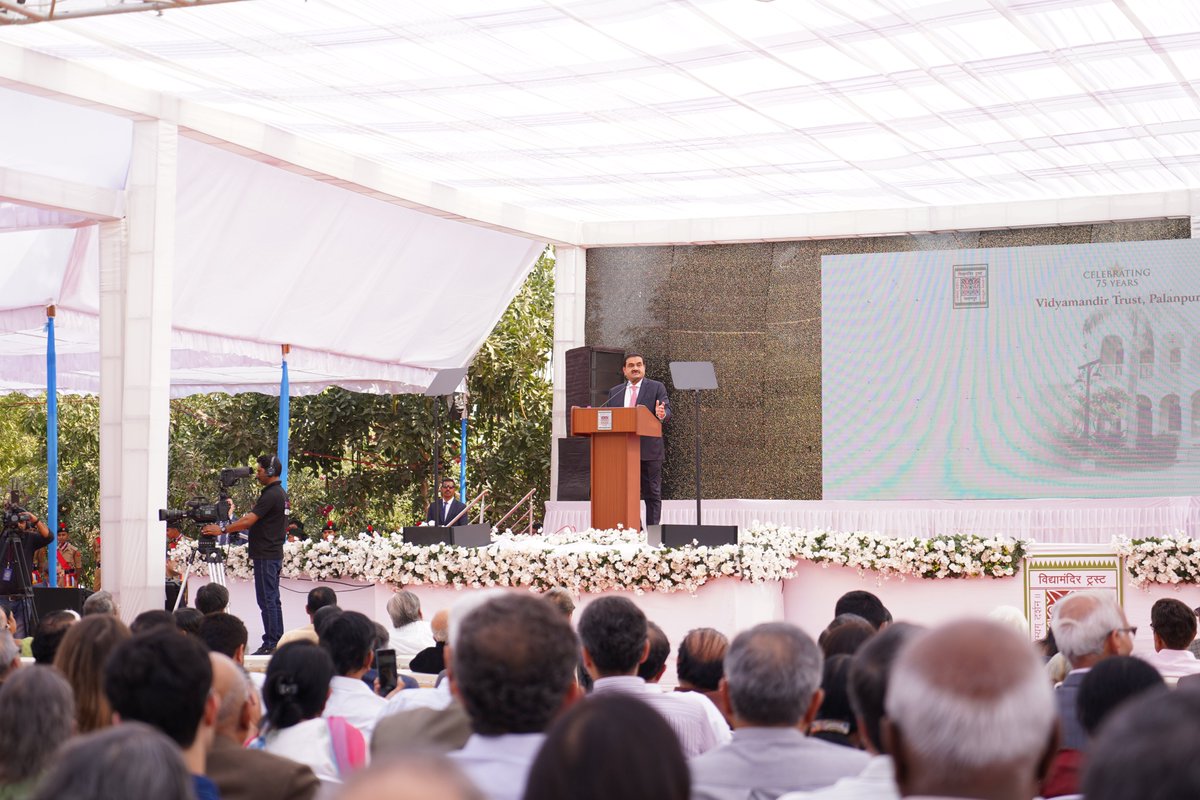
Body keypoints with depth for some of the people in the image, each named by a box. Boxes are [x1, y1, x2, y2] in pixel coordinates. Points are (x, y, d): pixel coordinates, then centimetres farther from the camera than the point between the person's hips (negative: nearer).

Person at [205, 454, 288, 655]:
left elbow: (249, 521, -20)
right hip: (274, 554, 10)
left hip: (265, 556, -10)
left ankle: (270, 644, -8)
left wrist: (222, 530, -14)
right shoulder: (280, 493, 15)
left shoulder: (271, 495, -17)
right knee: (273, 600, 12)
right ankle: (277, 643, 14)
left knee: (267, 600, -8)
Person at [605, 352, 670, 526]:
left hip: (649, 451, -4)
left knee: (652, 493, 0)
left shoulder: (656, 388, 4)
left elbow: (667, 411, -8)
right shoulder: (614, 392, 15)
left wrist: (662, 414, -30)